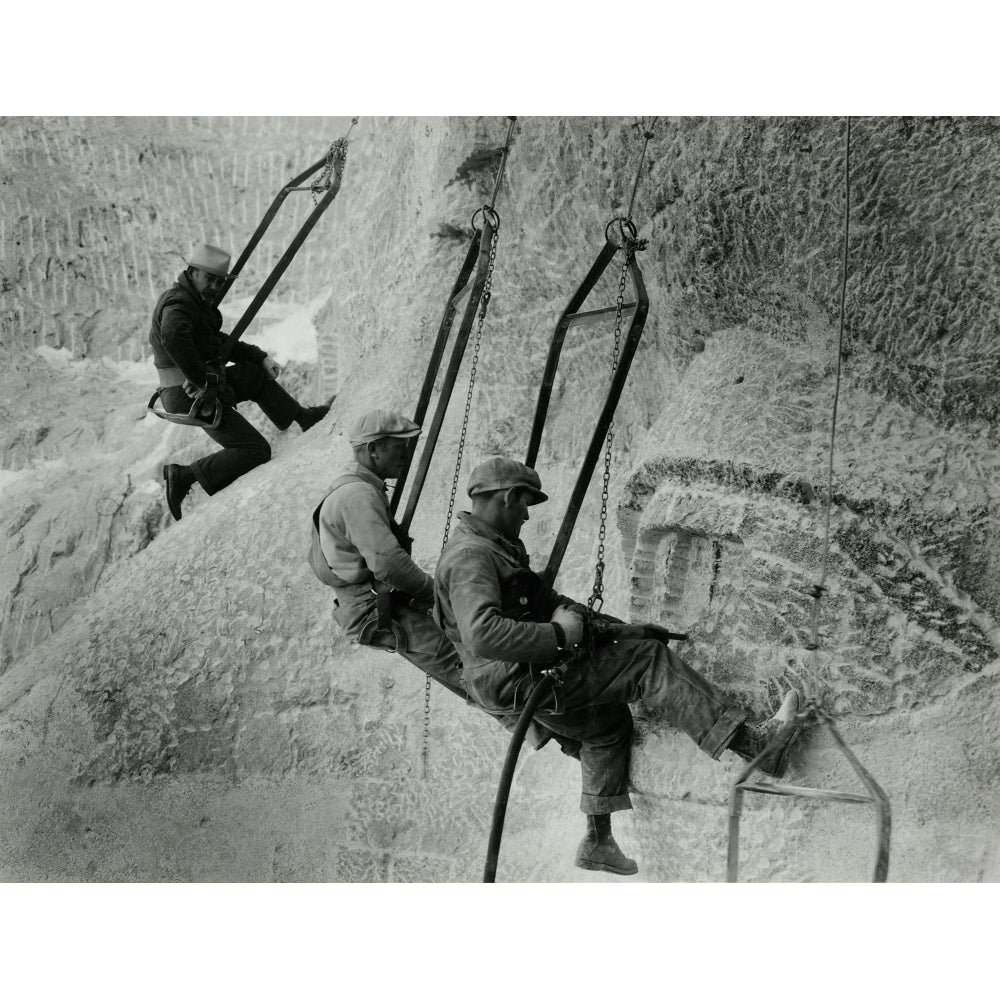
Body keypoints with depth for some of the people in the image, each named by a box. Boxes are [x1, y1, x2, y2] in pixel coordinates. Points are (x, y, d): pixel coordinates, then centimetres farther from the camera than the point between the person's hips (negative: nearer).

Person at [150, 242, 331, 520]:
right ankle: (184, 477, -11)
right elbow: (173, 337, -40)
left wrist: (261, 357, 15)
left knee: (258, 375, 29)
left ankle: (300, 416, 45)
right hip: (194, 396, -10)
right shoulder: (179, 301, -18)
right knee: (256, 450, -8)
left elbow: (219, 341, 24)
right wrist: (200, 381, -33)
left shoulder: (193, 300, 14)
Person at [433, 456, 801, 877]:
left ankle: (597, 842, 35)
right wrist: (559, 635, -27)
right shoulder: (470, 557, -20)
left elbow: (535, 592, 23)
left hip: (529, 676, 12)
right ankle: (753, 744, -16)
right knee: (648, 661, -15)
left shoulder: (497, 546, 17)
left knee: (608, 721, 27)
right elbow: (482, 634, -35)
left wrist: (566, 610, 1)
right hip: (516, 680, -12)